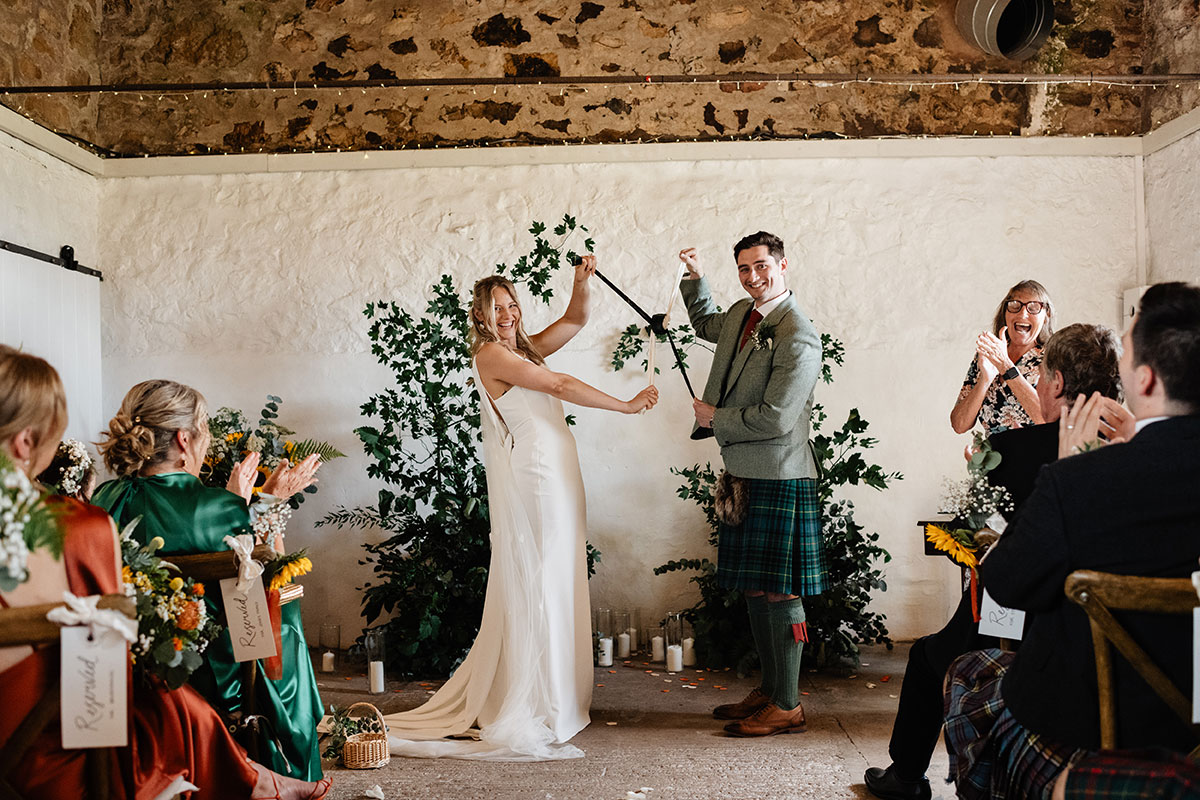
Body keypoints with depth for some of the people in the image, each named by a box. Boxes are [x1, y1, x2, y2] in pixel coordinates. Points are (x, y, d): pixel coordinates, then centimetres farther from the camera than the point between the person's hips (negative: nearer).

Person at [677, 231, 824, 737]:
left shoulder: (798, 338, -18)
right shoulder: (742, 315, 10)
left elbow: (775, 418, -22)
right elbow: (707, 325, 35)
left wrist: (715, 419, -8)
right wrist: (695, 278, 21)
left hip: (777, 478, -9)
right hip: (743, 472, 9)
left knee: (778, 592, -2)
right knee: (754, 589, 16)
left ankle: (787, 707, 10)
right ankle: (769, 689, 30)